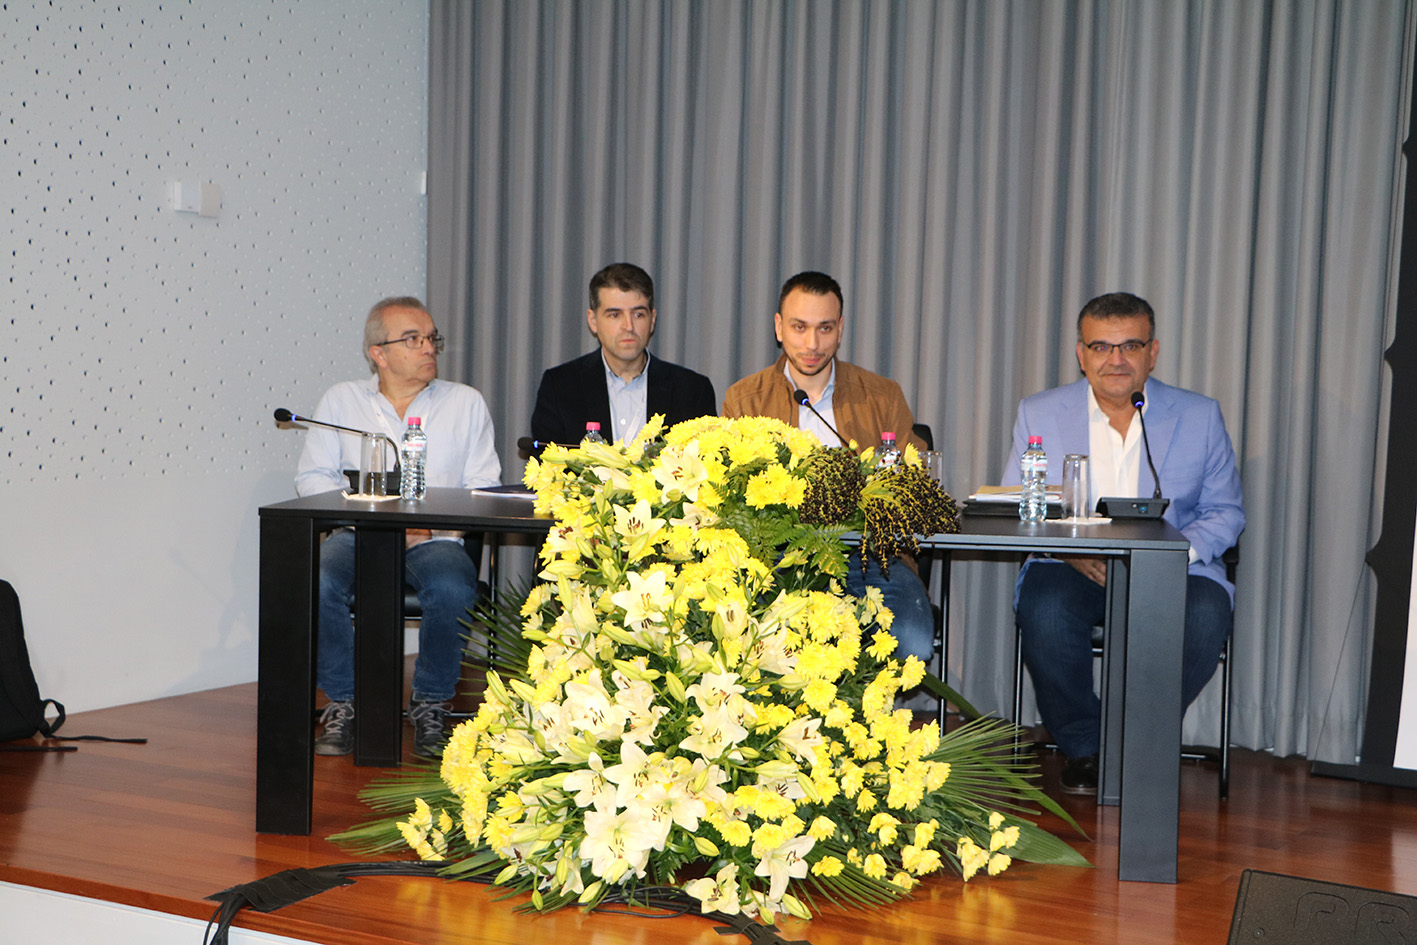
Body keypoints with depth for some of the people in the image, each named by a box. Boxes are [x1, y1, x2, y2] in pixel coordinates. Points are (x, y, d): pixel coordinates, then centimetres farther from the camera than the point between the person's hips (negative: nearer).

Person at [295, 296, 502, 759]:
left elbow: (484, 488, 6)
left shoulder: (466, 402, 12)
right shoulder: (341, 399, 13)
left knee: (453, 589, -34)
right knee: (316, 583, -31)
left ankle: (431, 704, -11)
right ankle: (343, 702, -12)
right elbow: (312, 477, 7)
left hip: (435, 541, -1)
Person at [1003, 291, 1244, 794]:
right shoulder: (1039, 413, 6)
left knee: (1205, 614, -32)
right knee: (1046, 608, -34)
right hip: (1070, 569, 0)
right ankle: (1082, 747, -9)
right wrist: (1071, 551, -16)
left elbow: (1225, 512, 8)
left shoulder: (1200, 416, 7)